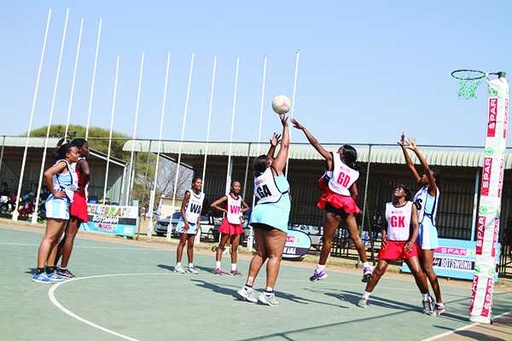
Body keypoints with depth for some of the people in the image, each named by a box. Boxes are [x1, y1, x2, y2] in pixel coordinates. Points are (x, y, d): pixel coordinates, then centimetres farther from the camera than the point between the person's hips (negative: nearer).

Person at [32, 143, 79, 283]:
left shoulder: (69, 167, 19)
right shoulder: (63, 163, -8)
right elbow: (47, 173, -24)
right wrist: (54, 193, -18)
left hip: (64, 205, 10)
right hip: (58, 203, -10)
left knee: (56, 239, 11)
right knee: (49, 237, -11)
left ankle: (50, 271, 17)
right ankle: (39, 272, -12)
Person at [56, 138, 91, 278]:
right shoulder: (82, 162, -10)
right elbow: (87, 173, -33)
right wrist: (83, 186, -16)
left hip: (69, 198, 9)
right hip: (78, 200, -9)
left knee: (67, 235, 16)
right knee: (70, 236, -5)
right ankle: (63, 268, -2)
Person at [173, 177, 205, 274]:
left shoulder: (202, 195, 9)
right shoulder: (189, 193, -8)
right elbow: (182, 209, -10)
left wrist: (198, 224, 7)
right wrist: (186, 222, -15)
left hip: (194, 223, 6)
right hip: (185, 221, -6)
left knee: (191, 245, 8)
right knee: (182, 243, -5)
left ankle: (190, 266, 12)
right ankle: (178, 265, -3)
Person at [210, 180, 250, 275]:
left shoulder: (240, 199, 10)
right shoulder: (227, 197, -5)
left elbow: (247, 207, 29)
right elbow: (213, 205, -13)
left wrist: (241, 211, 9)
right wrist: (225, 210, -11)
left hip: (237, 224, 5)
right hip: (228, 223, -5)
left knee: (235, 248, 7)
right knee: (221, 245, 0)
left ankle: (233, 269, 12)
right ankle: (217, 267, 1)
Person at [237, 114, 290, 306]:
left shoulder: (258, 175, 17)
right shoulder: (274, 170, 1)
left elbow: (266, 161, 39)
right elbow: (285, 146, 7)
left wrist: (272, 146, 40)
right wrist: (285, 126, 16)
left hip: (259, 213, 8)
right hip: (274, 217, -8)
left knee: (260, 254, 12)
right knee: (275, 255, -5)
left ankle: (248, 288, 6)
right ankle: (268, 293, -10)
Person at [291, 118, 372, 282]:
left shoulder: (332, 159, 0)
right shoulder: (354, 172, 14)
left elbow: (315, 143, 1)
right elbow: (355, 194, 15)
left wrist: (303, 128, 8)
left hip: (333, 203, -6)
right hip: (348, 203, 6)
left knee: (328, 239, 2)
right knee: (356, 237, 11)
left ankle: (320, 269, 12)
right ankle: (367, 267, 14)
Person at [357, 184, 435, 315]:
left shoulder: (411, 206, 3)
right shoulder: (387, 206, 11)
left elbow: (415, 226, -1)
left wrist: (411, 242, -16)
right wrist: (383, 237, -2)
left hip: (407, 243, -1)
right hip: (390, 242, 2)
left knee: (417, 271, -10)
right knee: (379, 269, -6)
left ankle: (427, 299, 8)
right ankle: (365, 296, 4)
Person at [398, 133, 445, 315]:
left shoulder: (433, 190, -5)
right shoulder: (421, 187, 15)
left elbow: (427, 168, -18)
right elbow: (411, 166, 13)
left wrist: (415, 149, -19)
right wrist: (403, 148, 9)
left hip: (427, 229, -9)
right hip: (418, 229, 9)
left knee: (427, 268, -10)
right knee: (420, 268, 8)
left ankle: (440, 303, -6)